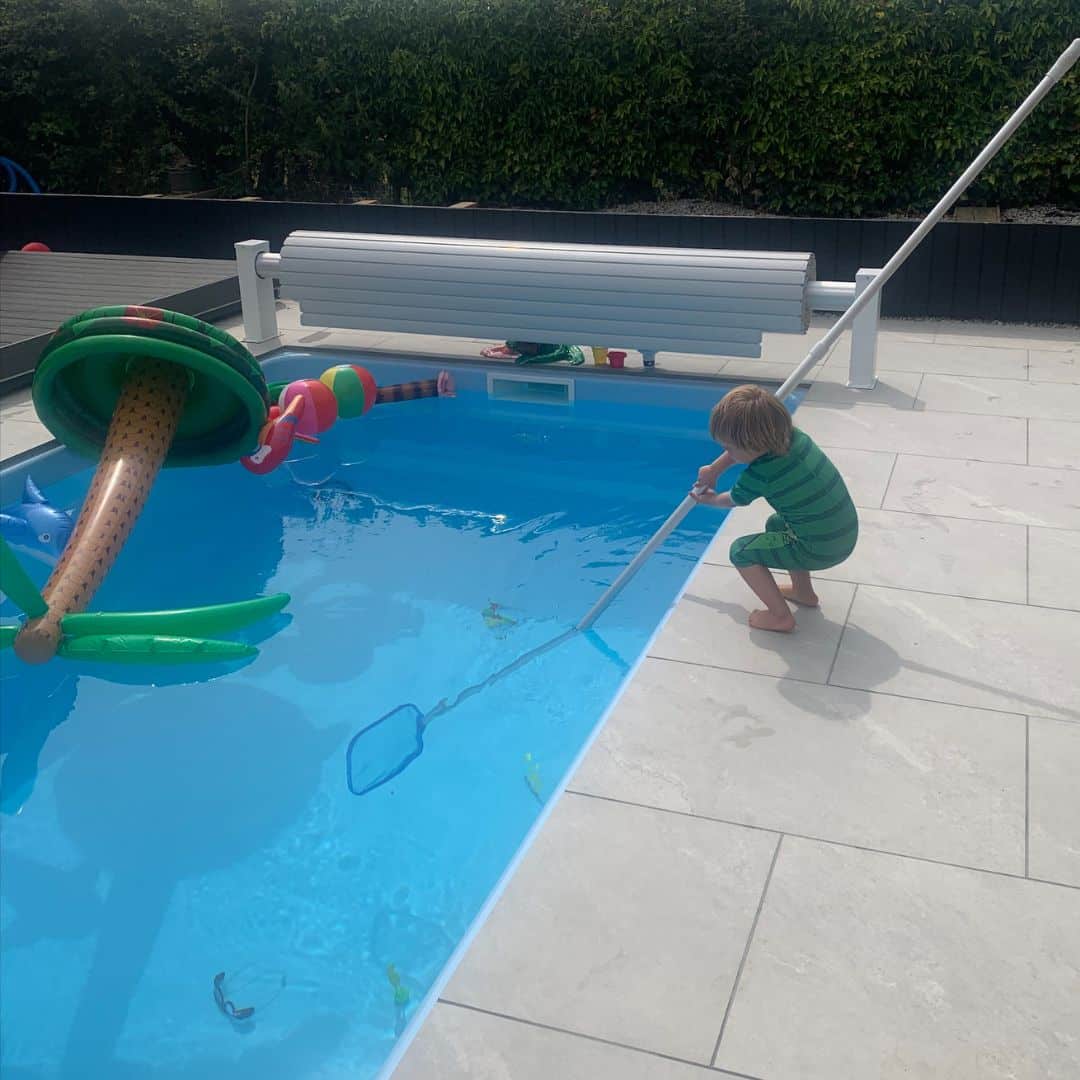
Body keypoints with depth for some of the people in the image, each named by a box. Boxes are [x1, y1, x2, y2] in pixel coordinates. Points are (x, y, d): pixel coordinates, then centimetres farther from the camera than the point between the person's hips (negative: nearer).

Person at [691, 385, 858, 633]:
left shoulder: (761, 474, -20)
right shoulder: (791, 435, -4)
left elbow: (734, 500, 5)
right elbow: (744, 447, 18)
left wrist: (709, 500, 25)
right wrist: (714, 470, 20)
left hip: (821, 550, -8)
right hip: (848, 533, 8)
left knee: (741, 551, 0)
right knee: (776, 524, 30)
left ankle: (781, 616, 3)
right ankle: (803, 591, 36)